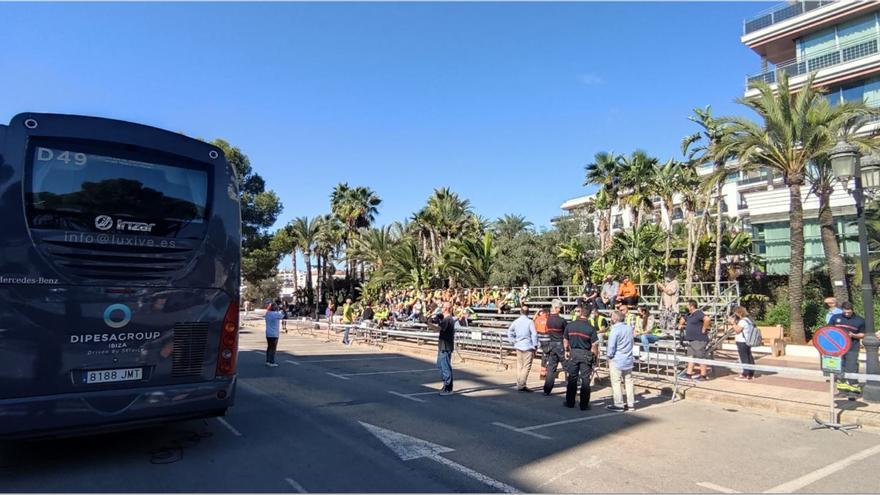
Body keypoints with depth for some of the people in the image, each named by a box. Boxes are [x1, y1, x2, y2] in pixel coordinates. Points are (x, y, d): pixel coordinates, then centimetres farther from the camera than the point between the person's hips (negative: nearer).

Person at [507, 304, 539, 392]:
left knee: (519, 366, 14)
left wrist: (513, 341, 15)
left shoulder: (516, 321, 5)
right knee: (526, 366, -2)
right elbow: (534, 334, -13)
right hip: (528, 346, -5)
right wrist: (535, 345, -4)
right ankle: (522, 385, -7)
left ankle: (519, 384, 18)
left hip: (518, 346, 5)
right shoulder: (530, 322, -10)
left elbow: (509, 332, 10)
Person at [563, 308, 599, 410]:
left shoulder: (569, 325, -1)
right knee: (585, 380, 6)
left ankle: (570, 402, 19)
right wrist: (595, 355, 7)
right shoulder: (591, 328, -9)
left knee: (572, 378, 12)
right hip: (586, 354, -2)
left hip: (573, 353, 2)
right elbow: (594, 344, -10)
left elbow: (565, 340, 8)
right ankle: (584, 404, 10)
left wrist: (566, 351, 24)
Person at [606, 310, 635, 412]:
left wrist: (609, 355, 0)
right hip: (628, 360, 7)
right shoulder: (629, 328, 5)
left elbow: (611, 347, -15)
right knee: (628, 381, 12)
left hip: (616, 360, -7)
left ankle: (619, 405, 5)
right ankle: (631, 404, 18)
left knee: (616, 382, 1)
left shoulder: (615, 330, -17)